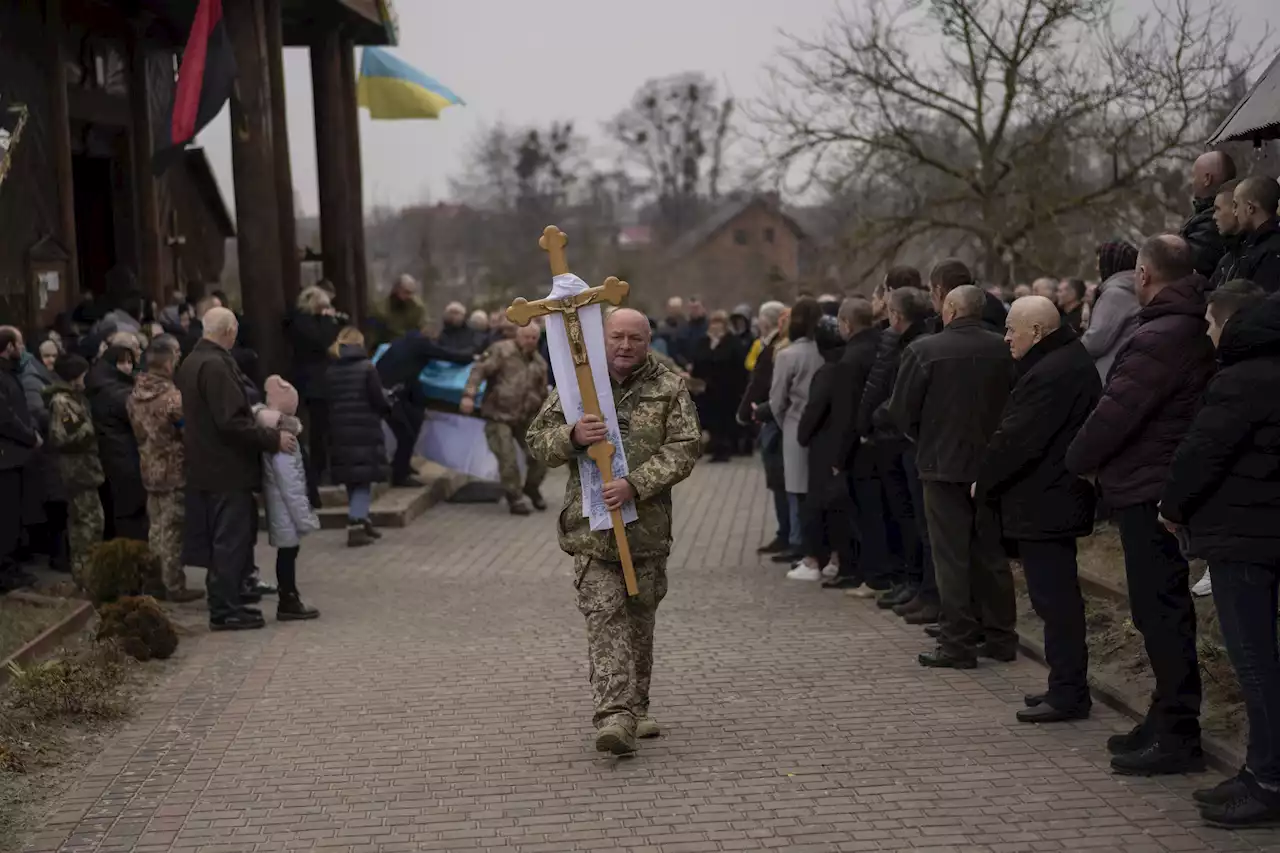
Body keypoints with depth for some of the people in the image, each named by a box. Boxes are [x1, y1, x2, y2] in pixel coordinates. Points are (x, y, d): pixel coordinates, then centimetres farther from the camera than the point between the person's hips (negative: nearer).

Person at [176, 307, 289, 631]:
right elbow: (232, 422, -23)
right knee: (231, 540, -4)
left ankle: (224, 603, 21)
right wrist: (273, 438, -16)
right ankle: (225, 610, -1)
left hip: (204, 467, 10)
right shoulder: (216, 365, -19)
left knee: (225, 540, 15)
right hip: (227, 469, -10)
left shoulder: (190, 364, 13)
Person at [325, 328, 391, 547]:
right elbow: (378, 401, -9)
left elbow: (328, 402, 7)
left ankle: (362, 522, 25)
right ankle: (355, 528, -10)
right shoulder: (367, 367, -7)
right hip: (365, 432, -5)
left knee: (352, 480, 15)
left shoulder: (330, 371, 6)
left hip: (340, 434, 5)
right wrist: (387, 405, 12)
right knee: (364, 479, -1)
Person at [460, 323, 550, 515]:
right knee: (508, 460, -10)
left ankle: (531, 489, 26)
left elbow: (543, 394, 20)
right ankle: (515, 498, 5)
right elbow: (479, 370, -17)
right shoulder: (501, 350, -8)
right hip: (498, 416, -5)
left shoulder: (539, 363, 11)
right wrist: (469, 394, -29)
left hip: (526, 418, 5)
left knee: (540, 456, 1)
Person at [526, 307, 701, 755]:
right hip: (590, 523, -1)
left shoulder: (670, 389, 3)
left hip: (647, 524, 1)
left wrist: (635, 484, -19)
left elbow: (684, 448, -7)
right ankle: (614, 714, -20)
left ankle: (636, 708, 26)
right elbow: (538, 441, 5)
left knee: (640, 618, 11)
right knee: (604, 616, -12)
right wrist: (572, 436, -18)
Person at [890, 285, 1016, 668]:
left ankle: (957, 644, 3)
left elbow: (901, 410, -8)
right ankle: (1001, 636, 20)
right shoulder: (1003, 350, -1)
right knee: (992, 553, 14)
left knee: (951, 557, 1)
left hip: (944, 463, -4)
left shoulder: (924, 350, -12)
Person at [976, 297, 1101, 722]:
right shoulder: (1073, 360, 13)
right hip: (1060, 499, 11)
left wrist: (983, 482, -7)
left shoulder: (1049, 375, -21)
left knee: (1054, 598, -5)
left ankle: (1067, 694, 0)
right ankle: (1067, 686, 24)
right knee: (1059, 596, 16)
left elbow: (1017, 440, -22)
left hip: (1042, 504, -11)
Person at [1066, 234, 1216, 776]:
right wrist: (1094, 458, 15)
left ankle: (1176, 735, -2)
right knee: (1162, 609, 16)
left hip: (1148, 491, -10)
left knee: (1160, 611, -6)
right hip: (1165, 487, 10)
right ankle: (1169, 720, 25)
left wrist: (1079, 459, -3)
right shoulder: (1193, 330, 11)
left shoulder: (1160, 337, -20)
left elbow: (1116, 411, -20)